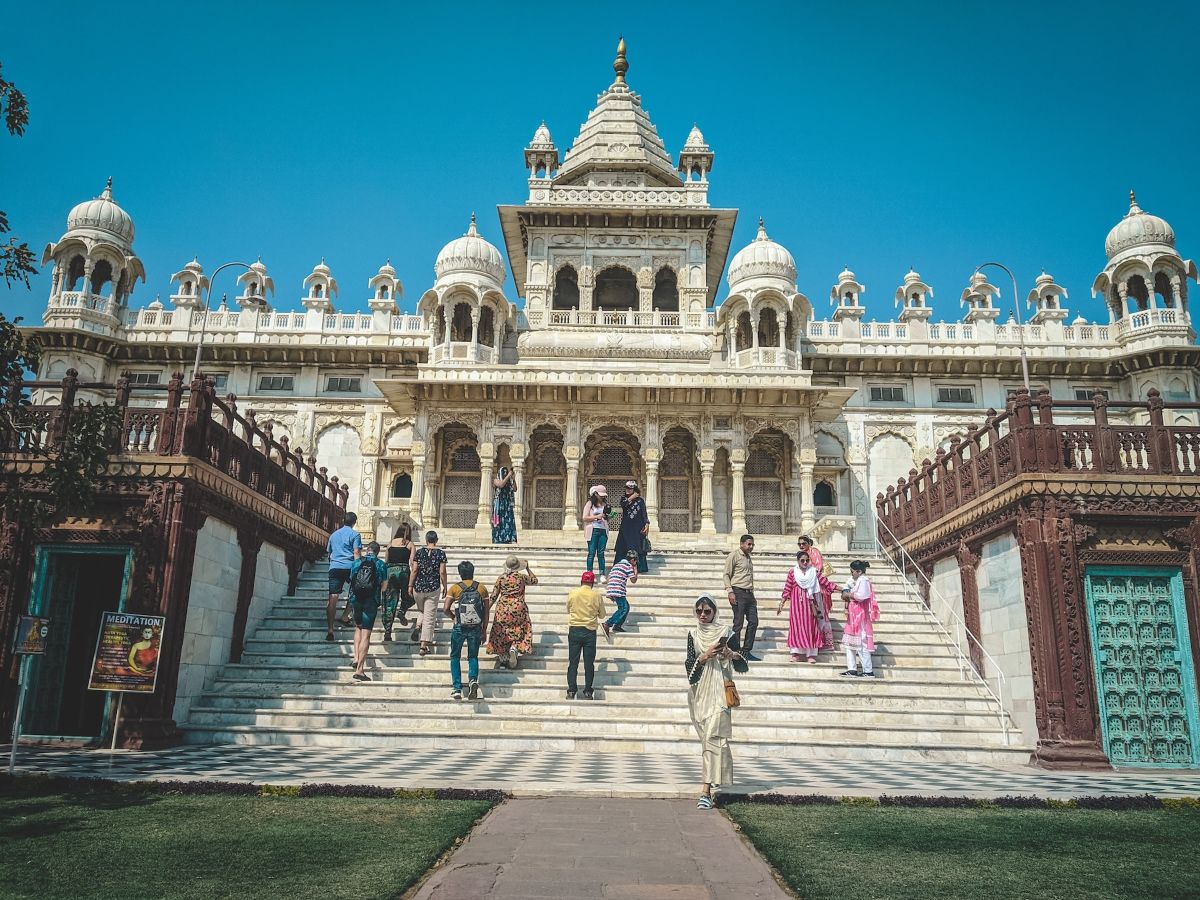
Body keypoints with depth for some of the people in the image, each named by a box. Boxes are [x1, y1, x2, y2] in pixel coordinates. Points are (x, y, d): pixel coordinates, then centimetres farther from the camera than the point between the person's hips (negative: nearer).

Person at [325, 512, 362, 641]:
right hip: (349, 566, -3)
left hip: (334, 567, 4)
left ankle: (330, 630, -14)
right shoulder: (354, 534, 4)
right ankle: (344, 617, 13)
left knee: (333, 598, -6)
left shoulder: (334, 535, 20)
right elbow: (356, 553, -5)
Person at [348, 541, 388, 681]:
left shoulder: (356, 562, 5)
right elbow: (384, 585, 2)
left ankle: (356, 658, 10)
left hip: (356, 600, 3)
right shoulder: (381, 564, -1)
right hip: (372, 601, -3)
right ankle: (359, 670, -6)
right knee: (366, 634, -3)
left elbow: (351, 579, 13)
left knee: (358, 628, 25)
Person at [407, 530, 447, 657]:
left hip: (419, 587, 2)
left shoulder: (419, 552, 0)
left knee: (421, 610, 27)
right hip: (434, 588, -2)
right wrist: (445, 587, 5)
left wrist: (410, 586, 6)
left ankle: (418, 625, -2)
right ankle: (424, 645, 1)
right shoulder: (441, 553, -4)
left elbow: (414, 570, -2)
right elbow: (442, 572, -6)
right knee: (429, 616, 3)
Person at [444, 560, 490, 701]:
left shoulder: (454, 588, -2)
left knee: (455, 657, 16)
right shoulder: (481, 588, 3)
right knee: (473, 657, 15)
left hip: (459, 628, -1)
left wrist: (454, 615, 12)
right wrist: (484, 632, 10)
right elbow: (486, 613, 3)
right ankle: (473, 679, -14)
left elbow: (446, 609, -9)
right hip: (476, 629, 1)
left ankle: (457, 689, 7)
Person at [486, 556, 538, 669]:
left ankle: (502, 659, 13)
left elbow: (493, 596, 0)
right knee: (518, 632, 13)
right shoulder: (522, 577, -5)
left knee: (502, 634, 12)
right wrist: (528, 568, 24)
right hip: (518, 608, -2)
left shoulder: (501, 578, -1)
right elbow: (535, 580, 14)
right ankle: (514, 648, -14)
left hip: (502, 608, 2)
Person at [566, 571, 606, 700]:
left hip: (574, 630, 1)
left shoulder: (572, 593, -2)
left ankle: (571, 691, 3)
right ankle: (588, 692, 7)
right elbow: (602, 615, 6)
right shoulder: (596, 595, -4)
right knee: (589, 663, 6)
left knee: (573, 662, 5)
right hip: (590, 631, 0)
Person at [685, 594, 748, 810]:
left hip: (719, 693, -4)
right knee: (707, 738, 11)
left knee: (712, 737, -14)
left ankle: (707, 790, -18)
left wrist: (734, 655, -20)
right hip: (699, 692, 4)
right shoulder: (693, 634, 10)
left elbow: (742, 668, 0)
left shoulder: (726, 634, 0)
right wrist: (704, 657, -15)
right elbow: (689, 664, 2)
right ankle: (714, 780, 27)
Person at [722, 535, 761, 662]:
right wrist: (730, 592, -18)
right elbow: (726, 574, -9)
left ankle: (746, 652, 12)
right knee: (738, 623, -5)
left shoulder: (748, 558, 20)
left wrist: (752, 595, 20)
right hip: (738, 592, -8)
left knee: (753, 622, 5)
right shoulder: (734, 556, -4)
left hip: (749, 594, 8)